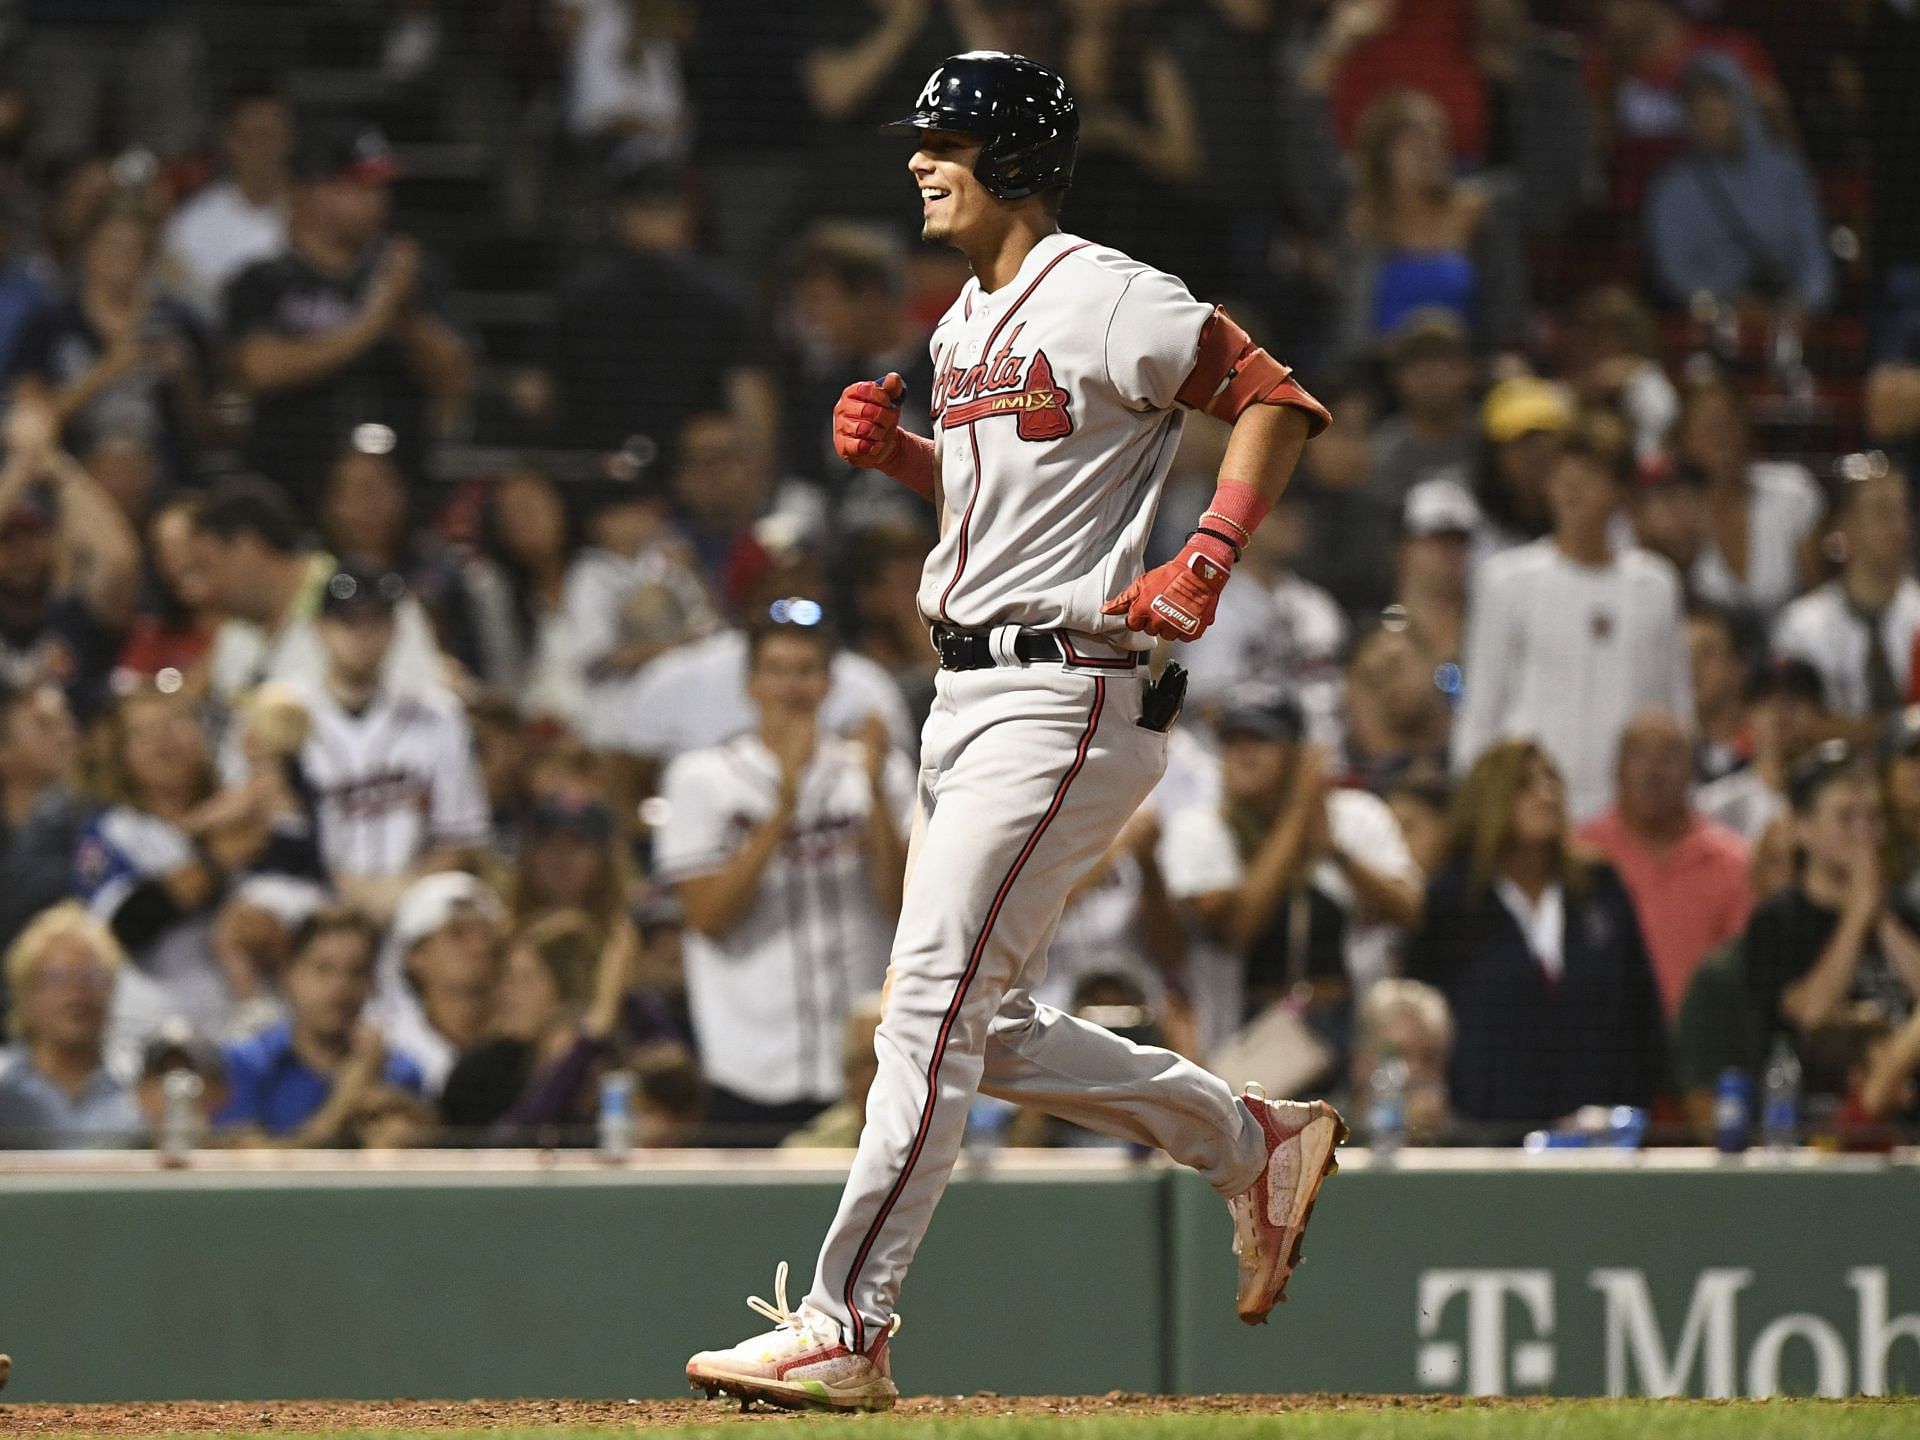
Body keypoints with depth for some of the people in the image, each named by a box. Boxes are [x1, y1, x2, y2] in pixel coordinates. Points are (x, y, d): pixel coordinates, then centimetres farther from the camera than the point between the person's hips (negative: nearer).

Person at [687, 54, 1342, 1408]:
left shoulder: (1106, 301, -12)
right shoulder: (967, 325, 16)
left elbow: (1277, 398, -12)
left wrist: (1210, 556, -22)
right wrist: (897, 451, 9)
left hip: (1067, 699, -10)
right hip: (969, 696, 10)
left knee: (935, 1001, -14)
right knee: (991, 1028, 13)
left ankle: (847, 1331, -14)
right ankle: (1258, 1144, 28)